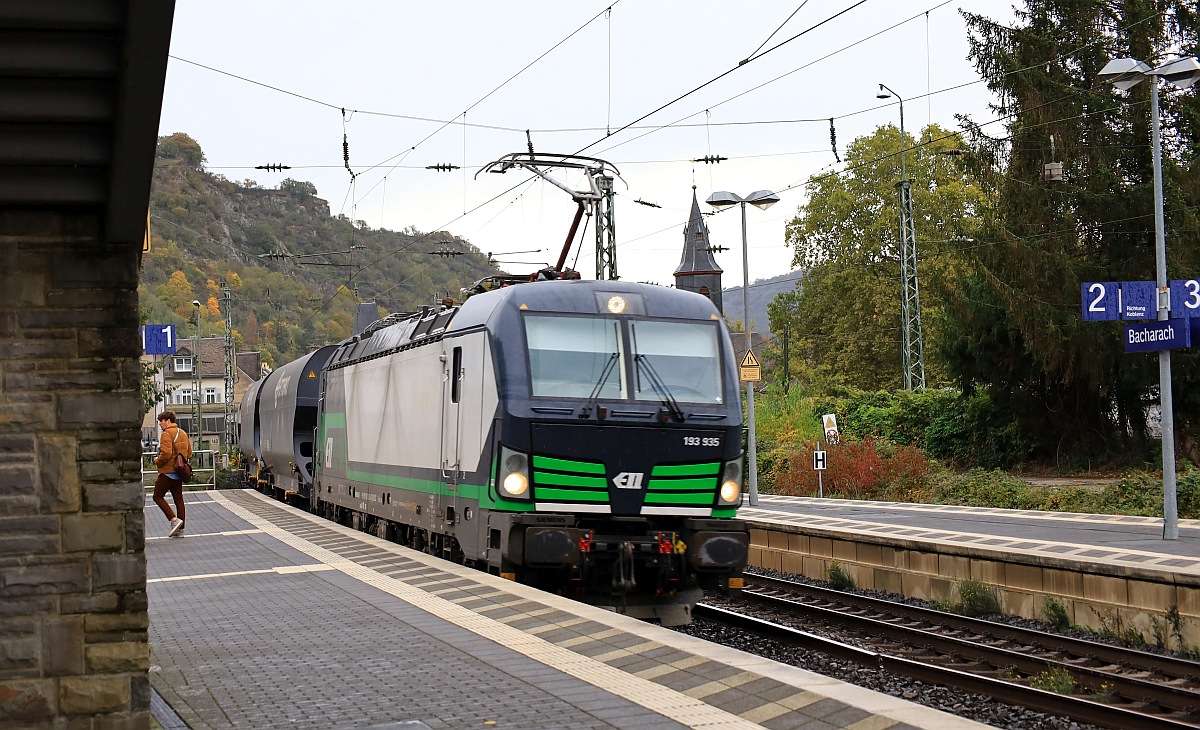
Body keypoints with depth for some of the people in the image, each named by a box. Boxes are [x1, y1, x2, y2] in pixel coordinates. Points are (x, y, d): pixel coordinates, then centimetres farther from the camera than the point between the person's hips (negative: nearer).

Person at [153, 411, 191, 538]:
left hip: (168, 472, -8)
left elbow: (166, 454, -24)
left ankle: (174, 520, -11)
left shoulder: (166, 434, -14)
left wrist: (157, 461, -7)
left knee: (158, 496, 3)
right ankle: (180, 530, 9)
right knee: (178, 499, 9)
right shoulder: (182, 433, 14)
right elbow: (189, 453, 16)